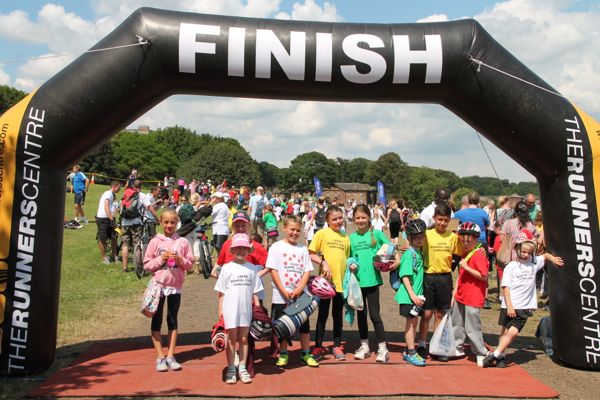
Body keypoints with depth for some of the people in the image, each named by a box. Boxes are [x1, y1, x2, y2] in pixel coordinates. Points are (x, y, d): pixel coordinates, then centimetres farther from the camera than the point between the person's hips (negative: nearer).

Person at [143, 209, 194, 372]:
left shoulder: (183, 242, 0)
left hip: (175, 286, 1)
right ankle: (160, 357, 14)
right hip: (158, 285, 0)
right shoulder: (155, 242, -2)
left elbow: (190, 263, 2)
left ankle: (170, 356, 17)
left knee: (172, 320, 8)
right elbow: (146, 265, -2)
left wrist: (180, 260, -17)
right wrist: (161, 259, -17)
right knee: (157, 320, 4)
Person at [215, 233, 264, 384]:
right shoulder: (227, 268, -1)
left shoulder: (252, 268, 5)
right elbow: (221, 291, 1)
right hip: (230, 308, -2)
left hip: (246, 308, 2)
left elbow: (255, 291, 7)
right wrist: (220, 309, -3)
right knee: (232, 338, 5)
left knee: (244, 339, 8)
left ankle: (242, 368, 18)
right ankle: (231, 369, 15)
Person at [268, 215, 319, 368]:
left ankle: (305, 353, 21)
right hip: (281, 296, -2)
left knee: (304, 325, 7)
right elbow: (273, 270, -6)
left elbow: (307, 271, 3)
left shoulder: (303, 249, 8)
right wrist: (284, 291, -13)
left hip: (300, 295, 3)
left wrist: (299, 289, -12)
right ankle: (283, 354, 21)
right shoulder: (276, 247, -1)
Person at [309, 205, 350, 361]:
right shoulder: (322, 233, -3)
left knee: (338, 315, 12)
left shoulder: (345, 237, 11)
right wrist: (323, 262, -18)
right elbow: (311, 254, -6)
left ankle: (337, 346, 23)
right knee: (323, 314, 5)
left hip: (341, 282, 4)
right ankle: (318, 347, 16)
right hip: (325, 280, -4)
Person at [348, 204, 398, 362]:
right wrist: (350, 265, -7)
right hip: (357, 280, 4)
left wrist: (397, 260, -16)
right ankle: (364, 346, 26)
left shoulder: (376, 234, -3)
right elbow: (349, 257, 12)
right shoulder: (351, 237, 6)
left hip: (372, 279, -3)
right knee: (361, 314, 12)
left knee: (374, 314, -2)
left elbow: (391, 247, 0)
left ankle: (383, 348, 10)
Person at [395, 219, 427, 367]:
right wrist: (412, 295, -23)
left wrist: (418, 295, 11)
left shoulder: (419, 252, 9)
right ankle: (411, 353, 9)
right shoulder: (409, 254, -15)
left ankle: (409, 351, 24)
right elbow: (405, 276, -19)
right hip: (409, 295, -8)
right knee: (411, 321, -1)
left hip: (417, 293, 8)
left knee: (413, 321, 13)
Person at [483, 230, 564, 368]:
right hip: (509, 306, -2)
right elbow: (506, 287, -8)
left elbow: (546, 255, 25)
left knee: (513, 332, -8)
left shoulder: (534, 263, 6)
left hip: (525, 307, 2)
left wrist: (553, 259, 4)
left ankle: (495, 355, -2)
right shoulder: (511, 266, -5)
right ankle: (500, 356, 18)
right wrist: (509, 306, -13)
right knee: (505, 331, 8)